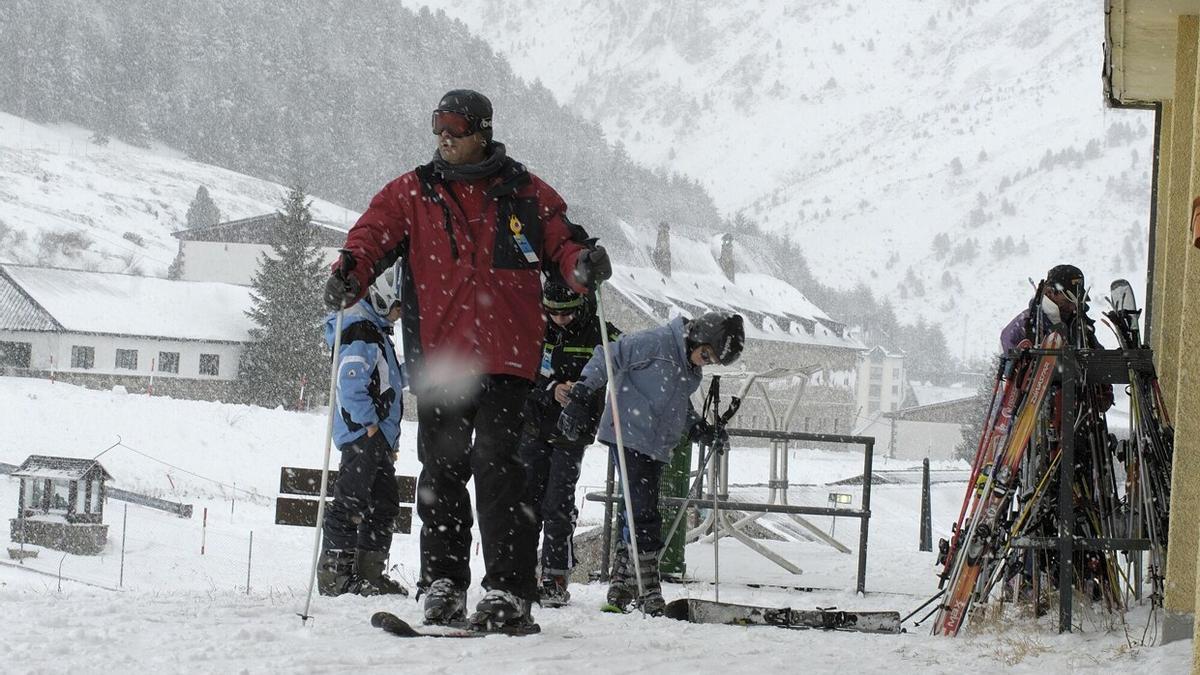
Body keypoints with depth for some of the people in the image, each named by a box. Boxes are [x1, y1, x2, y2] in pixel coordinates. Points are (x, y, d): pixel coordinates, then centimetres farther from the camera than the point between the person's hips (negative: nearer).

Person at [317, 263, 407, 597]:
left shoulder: (377, 331, 24)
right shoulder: (360, 328, -9)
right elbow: (350, 379, -20)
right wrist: (367, 422, -20)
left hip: (377, 436, 11)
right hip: (362, 433, -11)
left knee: (384, 503, 12)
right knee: (351, 500, -12)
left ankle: (370, 572, 17)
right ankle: (335, 573, -14)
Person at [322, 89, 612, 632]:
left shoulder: (526, 195, 11)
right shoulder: (411, 194, 13)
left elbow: (560, 245, 10)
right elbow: (372, 237, 2)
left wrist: (583, 264, -13)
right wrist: (349, 275, -19)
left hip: (505, 356, -2)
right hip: (438, 357, 2)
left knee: (499, 469, -9)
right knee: (442, 470, 2)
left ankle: (508, 591, -9)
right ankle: (443, 582, 12)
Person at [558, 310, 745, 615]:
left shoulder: (691, 370, 13)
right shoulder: (655, 343, -14)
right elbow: (607, 359, -13)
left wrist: (698, 428, 11)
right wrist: (580, 396, -18)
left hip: (656, 449, 9)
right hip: (628, 439, -9)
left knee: (635, 515, 11)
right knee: (643, 514, -13)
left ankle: (621, 588, 18)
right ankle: (648, 590, -13)